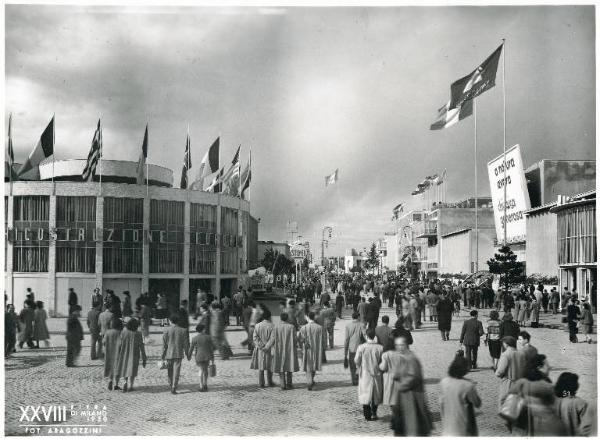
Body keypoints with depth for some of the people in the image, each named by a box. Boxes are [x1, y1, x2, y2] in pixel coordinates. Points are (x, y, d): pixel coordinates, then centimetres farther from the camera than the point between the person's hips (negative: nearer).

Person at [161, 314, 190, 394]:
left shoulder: (167, 331, -5)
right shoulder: (183, 330, -4)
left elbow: (164, 344, -2)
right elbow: (186, 343, 0)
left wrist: (163, 355, 6)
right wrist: (187, 353, 10)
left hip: (169, 354, 1)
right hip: (179, 354, -1)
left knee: (170, 371, 17)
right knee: (176, 371, -1)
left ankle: (171, 385, 30)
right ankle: (174, 388, -8)